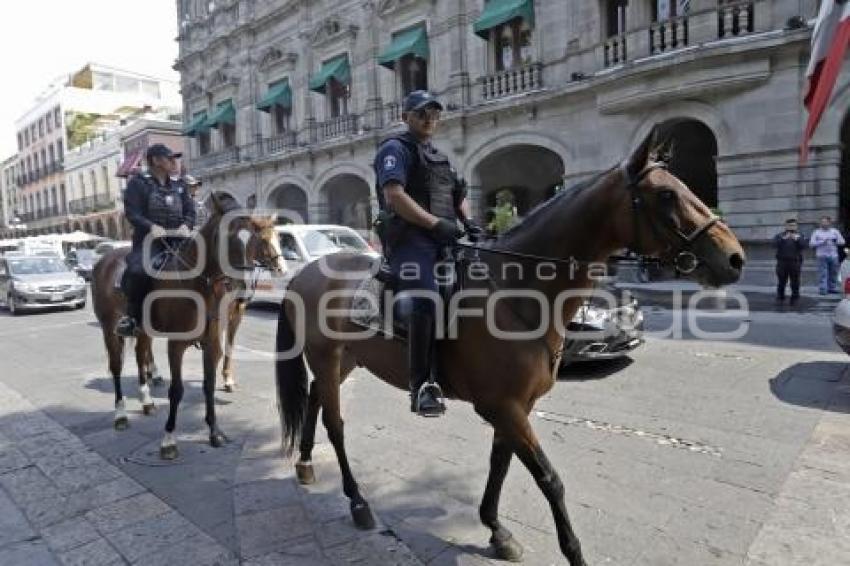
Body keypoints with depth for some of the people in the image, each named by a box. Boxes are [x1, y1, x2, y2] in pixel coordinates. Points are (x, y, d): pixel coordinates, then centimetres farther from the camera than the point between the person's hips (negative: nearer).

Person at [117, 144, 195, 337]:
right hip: (148, 239, -4)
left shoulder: (178, 184, 17)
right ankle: (132, 316, -12)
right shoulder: (138, 183, 3)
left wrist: (186, 225, -9)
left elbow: (190, 211, 13)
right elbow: (132, 213, -6)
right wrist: (151, 226, -23)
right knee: (139, 271, -30)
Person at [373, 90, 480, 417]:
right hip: (410, 239, -8)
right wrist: (435, 223, -19)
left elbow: (460, 196, 28)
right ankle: (421, 386, -22)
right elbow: (394, 196, -13)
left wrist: (468, 221, 6)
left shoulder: (439, 157, 29)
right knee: (425, 303, -25)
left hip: (444, 240, 9)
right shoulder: (396, 149, 3)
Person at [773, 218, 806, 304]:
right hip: (782, 262, -1)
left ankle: (795, 299, 10)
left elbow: (803, 246, -3)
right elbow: (775, 244, -9)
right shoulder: (779, 235, 8)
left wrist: (797, 240, -19)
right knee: (781, 282, 3)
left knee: (795, 282, 2)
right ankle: (780, 298, 11)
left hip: (795, 262, 1)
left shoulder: (799, 236, 11)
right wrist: (783, 239, -22)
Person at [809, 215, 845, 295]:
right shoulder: (816, 232, 5)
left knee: (833, 273, 6)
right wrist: (822, 242, -13)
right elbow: (811, 243, -1)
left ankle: (832, 288, 17)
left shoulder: (835, 231, 12)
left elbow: (842, 241, 9)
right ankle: (822, 289, -7)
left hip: (833, 255, 3)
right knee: (822, 273, -7)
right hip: (822, 255, -3)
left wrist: (835, 241, -10)